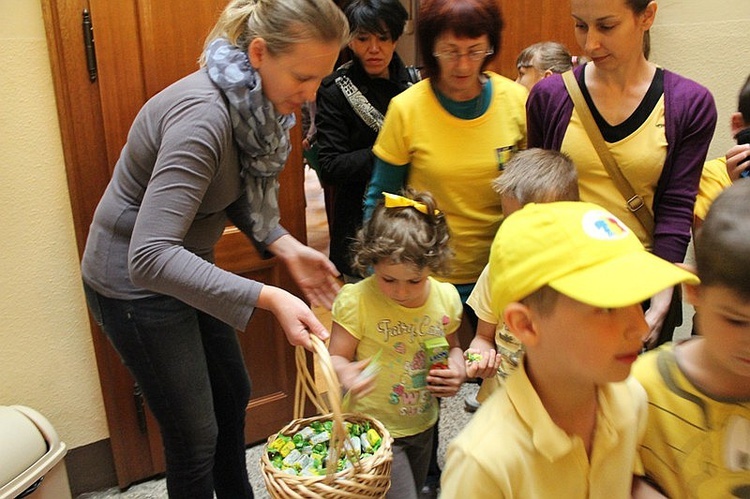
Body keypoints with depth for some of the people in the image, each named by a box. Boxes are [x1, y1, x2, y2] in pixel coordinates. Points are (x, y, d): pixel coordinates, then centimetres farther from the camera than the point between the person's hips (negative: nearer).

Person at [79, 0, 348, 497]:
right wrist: (267, 298, -43)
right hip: (137, 283, -9)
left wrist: (287, 247, -10)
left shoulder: (253, 102, -7)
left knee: (233, 396, 23)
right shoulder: (202, 115, -33)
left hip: (184, 267, 9)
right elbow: (149, 256, -38)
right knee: (195, 438, 4)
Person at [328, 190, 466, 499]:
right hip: (374, 428, -5)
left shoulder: (446, 297, -9)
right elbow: (336, 357, -16)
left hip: (423, 426, 6)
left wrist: (457, 367, -13)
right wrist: (345, 373, -39)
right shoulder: (357, 300, -23)